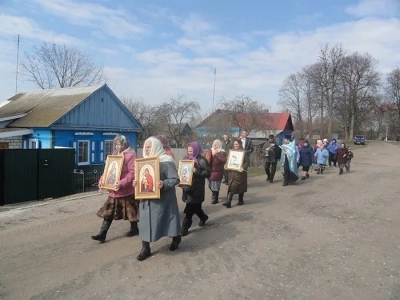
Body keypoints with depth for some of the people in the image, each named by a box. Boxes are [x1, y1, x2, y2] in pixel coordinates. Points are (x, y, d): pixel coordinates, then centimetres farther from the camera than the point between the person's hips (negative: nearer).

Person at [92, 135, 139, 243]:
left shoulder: (131, 155, -14)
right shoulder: (114, 154, 11)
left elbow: (132, 173, -22)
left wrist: (122, 183, -32)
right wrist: (102, 180, -1)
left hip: (127, 190, -7)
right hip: (114, 190, 7)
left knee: (131, 210, 10)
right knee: (108, 211, 6)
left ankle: (134, 229, 30)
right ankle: (102, 234, 10)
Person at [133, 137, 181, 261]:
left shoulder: (166, 161, -13)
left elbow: (175, 179, -17)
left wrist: (163, 184, -32)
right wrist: (136, 182, -3)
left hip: (162, 199, -6)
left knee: (165, 219, 7)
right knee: (145, 222, 5)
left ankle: (176, 238, 34)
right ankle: (145, 248, 15)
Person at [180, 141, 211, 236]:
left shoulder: (202, 160, -10)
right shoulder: (186, 158, 9)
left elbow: (208, 172, -12)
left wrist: (196, 171, -23)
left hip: (196, 188, -6)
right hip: (187, 187, 6)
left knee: (189, 209, -4)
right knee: (195, 206, 17)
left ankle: (185, 228, 5)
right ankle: (203, 217, 44)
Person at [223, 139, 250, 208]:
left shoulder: (244, 152, -5)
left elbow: (248, 162, -10)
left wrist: (243, 168, -25)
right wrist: (226, 165, -3)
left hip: (240, 172, -4)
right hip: (232, 172, 4)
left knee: (240, 186, 4)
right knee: (231, 187, 0)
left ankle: (241, 200, 19)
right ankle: (228, 201, -6)